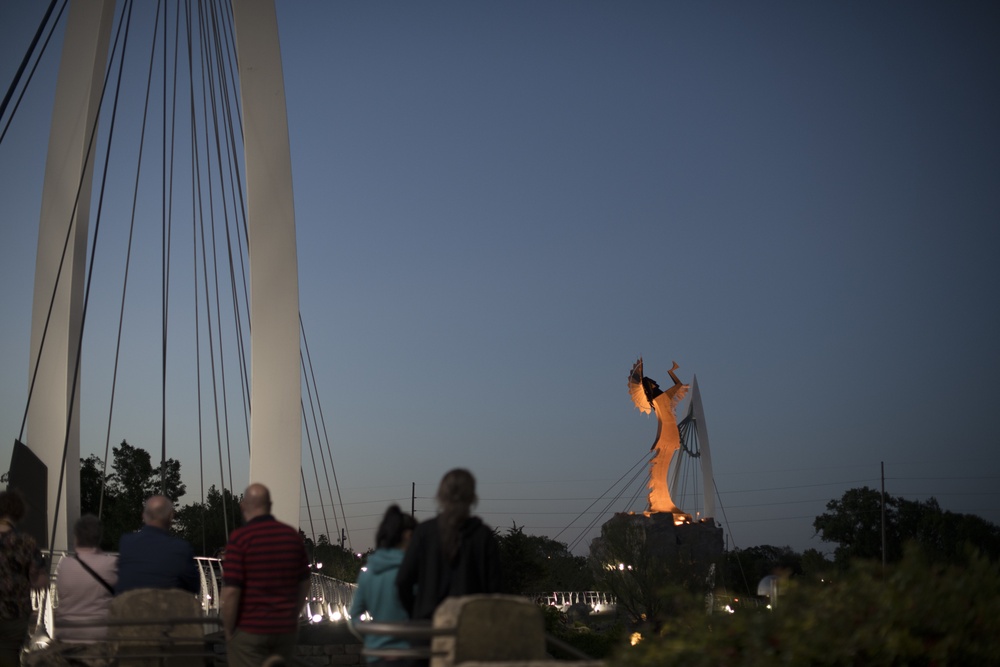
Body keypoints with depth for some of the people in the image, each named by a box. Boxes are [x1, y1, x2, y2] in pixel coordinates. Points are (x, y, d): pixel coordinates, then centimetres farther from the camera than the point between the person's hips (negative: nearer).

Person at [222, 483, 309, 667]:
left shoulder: (239, 538, -12)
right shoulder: (293, 536, 5)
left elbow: (231, 591, -17)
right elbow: (304, 584, 13)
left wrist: (228, 631, -5)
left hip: (249, 631, -5)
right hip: (286, 630, 5)